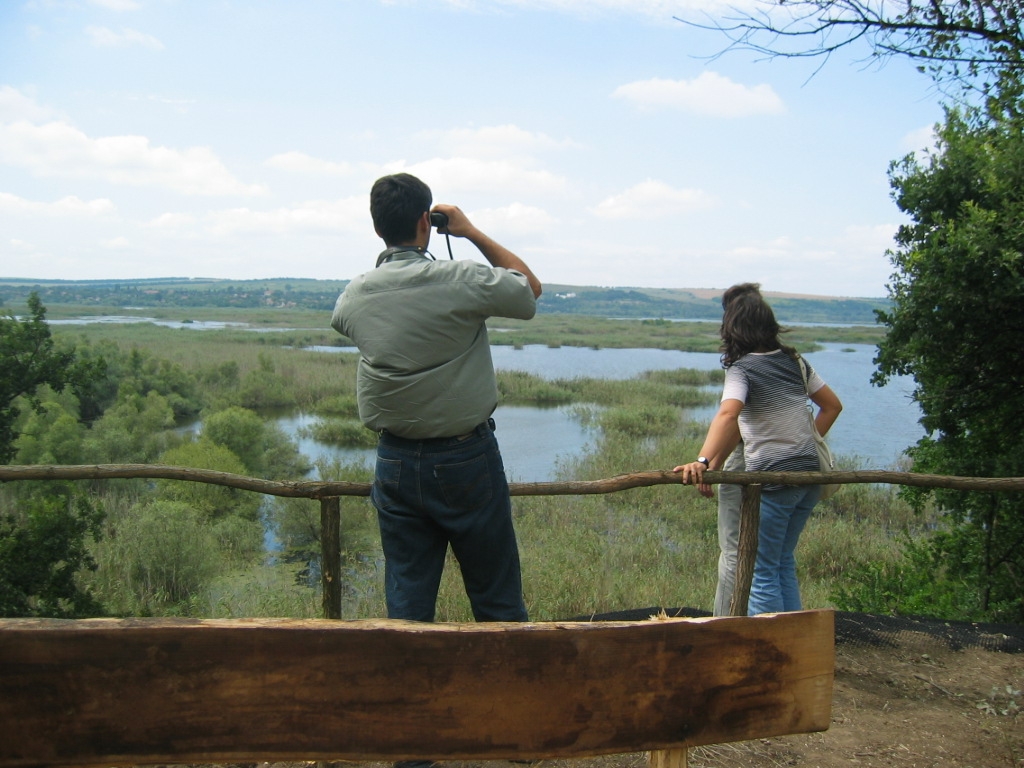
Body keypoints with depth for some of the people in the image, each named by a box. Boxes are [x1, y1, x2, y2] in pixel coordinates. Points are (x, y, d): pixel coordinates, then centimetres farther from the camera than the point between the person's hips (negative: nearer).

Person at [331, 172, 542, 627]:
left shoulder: (353, 296, -2)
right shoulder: (463, 282, -15)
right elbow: (530, 287, 3)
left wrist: (390, 252, 18)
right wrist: (472, 233, 6)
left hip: (395, 464, 4)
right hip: (466, 458, -3)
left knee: (406, 603, 12)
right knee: (497, 602, 9)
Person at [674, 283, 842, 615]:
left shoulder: (742, 369, -13)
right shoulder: (794, 360, 7)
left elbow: (728, 414, -31)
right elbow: (832, 405, 16)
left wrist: (703, 461, -40)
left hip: (773, 479, -7)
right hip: (810, 474, 7)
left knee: (762, 571, 4)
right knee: (784, 563, 20)